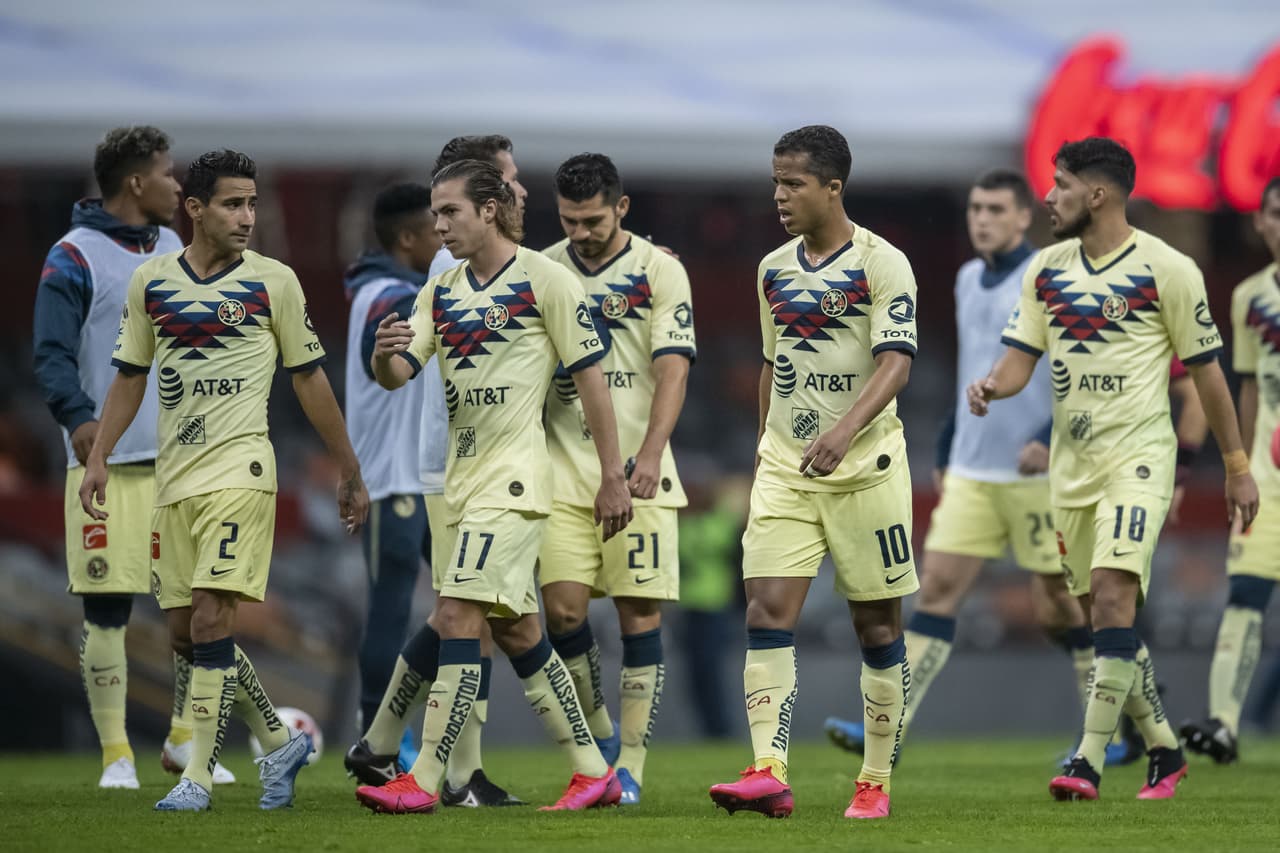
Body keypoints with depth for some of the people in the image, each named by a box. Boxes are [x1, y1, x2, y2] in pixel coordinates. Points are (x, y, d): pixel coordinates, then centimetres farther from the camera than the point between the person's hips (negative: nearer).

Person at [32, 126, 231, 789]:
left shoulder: (177, 253, 15)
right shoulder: (74, 258, -6)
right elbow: (52, 354, -12)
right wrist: (78, 416, -28)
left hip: (184, 461, 6)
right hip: (108, 464, -6)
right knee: (106, 609, -3)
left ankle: (184, 740, 19)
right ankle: (116, 755, 5)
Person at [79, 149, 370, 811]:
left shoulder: (273, 282, 1)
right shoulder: (150, 282, 8)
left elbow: (310, 379, 7)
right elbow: (129, 376, 16)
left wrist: (349, 473, 9)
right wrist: (98, 457, 5)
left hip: (240, 471, -5)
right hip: (173, 477, 5)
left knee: (212, 620, -15)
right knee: (183, 632, 5)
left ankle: (198, 775, -11)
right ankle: (279, 742, 22)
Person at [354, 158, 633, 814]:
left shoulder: (545, 280, -7)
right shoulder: (440, 292, 12)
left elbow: (589, 376, -6)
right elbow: (397, 375, 4)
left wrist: (612, 476, -7)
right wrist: (384, 355, -21)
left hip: (515, 476, -8)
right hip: (464, 479, 8)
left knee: (457, 618, -15)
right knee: (514, 630, 11)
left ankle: (424, 780, -15)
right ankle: (593, 772, 20)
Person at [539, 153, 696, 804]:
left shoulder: (659, 270, -2)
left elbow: (672, 368, -11)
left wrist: (650, 453, -25)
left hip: (637, 472, -2)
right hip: (564, 468, 2)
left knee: (639, 614, -4)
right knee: (563, 609, -7)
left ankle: (630, 765, 3)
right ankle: (599, 739, 15)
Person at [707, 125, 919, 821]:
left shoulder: (882, 265, -8)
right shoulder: (774, 269, 11)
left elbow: (895, 363, -19)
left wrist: (846, 429, -34)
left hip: (864, 468, -5)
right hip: (784, 469, 5)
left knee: (877, 623, 4)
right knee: (768, 610, -11)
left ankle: (875, 783, 13)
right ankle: (768, 772, -19)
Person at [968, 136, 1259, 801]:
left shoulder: (1167, 270, -7)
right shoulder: (1046, 269, 8)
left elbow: (1205, 371, 0)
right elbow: (1019, 360, 6)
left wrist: (1236, 466, 3)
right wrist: (991, 386, -18)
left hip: (1138, 456, -6)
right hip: (1071, 464, 6)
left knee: (1112, 592, -20)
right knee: (1102, 618, 8)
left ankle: (1089, 760, -22)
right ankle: (1164, 752, 23)